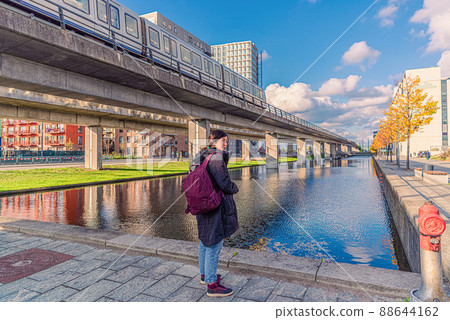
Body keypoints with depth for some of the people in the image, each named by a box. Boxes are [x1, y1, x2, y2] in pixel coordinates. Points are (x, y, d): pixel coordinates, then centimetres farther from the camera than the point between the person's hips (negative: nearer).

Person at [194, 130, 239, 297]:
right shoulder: (216, 157, -18)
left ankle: (204, 274, 39)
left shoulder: (201, 157, 10)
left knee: (205, 240, 21)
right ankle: (212, 285, 10)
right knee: (214, 243, -1)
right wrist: (235, 188, -3)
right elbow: (224, 183, -23)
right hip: (216, 206, -10)